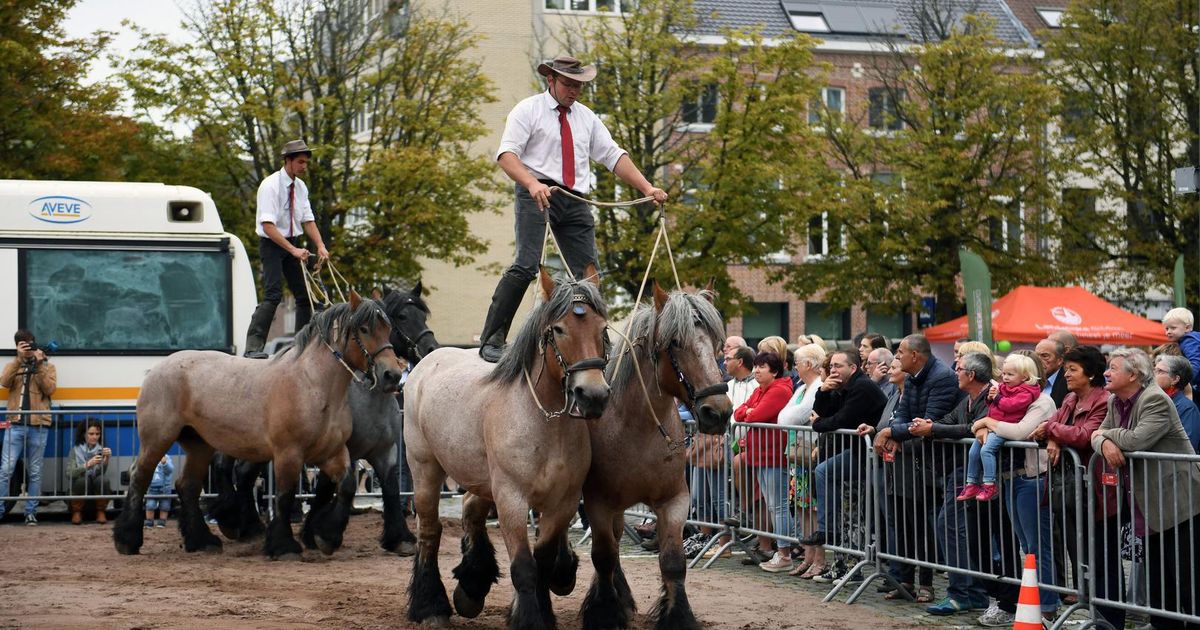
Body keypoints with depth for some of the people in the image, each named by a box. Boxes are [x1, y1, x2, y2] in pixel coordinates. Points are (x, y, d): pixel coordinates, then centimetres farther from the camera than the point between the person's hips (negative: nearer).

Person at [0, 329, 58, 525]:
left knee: (34, 472, 2)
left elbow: (50, 389, -6)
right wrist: (19, 358, -13)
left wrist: (39, 365, -10)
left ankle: (31, 512, 7)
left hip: (38, 426, -1)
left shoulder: (48, 366, 10)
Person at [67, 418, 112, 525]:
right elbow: (69, 474, -19)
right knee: (83, 479, -32)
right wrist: (88, 464, -33)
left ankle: (101, 512, -7)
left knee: (103, 480, -29)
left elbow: (101, 472, -17)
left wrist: (106, 460, -36)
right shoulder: (76, 450, -4)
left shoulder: (102, 450, -1)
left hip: (97, 490, 1)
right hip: (81, 487, -1)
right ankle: (77, 512, -8)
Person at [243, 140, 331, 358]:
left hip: (293, 243, 7)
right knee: (273, 295, -19)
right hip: (272, 243, -7)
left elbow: (308, 220, 6)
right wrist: (294, 250, -31)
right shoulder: (270, 185, -17)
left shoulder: (300, 186, 5)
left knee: (304, 295, 7)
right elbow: (268, 225, -25)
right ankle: (253, 347, -21)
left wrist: (320, 246, -11)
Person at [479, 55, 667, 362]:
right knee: (526, 265, -19)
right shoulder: (528, 110, 3)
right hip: (537, 195, -6)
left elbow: (614, 156, 14)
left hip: (576, 200, 6)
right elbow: (507, 154, -10)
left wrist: (647, 188, 1)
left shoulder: (586, 117, 19)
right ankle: (491, 340, -18)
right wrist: (532, 183, -29)